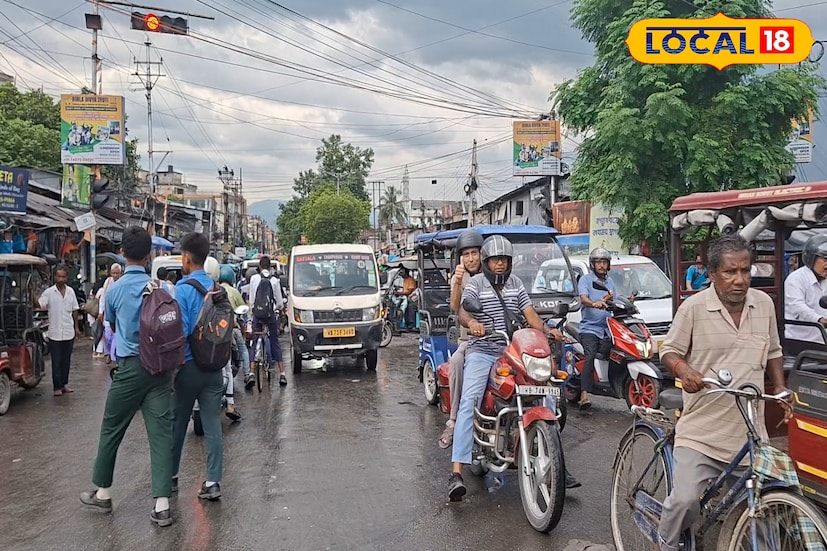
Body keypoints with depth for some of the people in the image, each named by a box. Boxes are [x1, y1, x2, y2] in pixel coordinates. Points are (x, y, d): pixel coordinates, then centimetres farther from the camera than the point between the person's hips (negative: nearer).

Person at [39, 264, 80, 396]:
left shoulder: (70, 291, 5)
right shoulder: (49, 292, -6)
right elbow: (39, 305, -20)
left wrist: (76, 327, 12)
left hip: (69, 332, 3)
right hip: (55, 333, -3)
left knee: (66, 360, 12)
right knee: (56, 362, 2)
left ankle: (64, 384, 23)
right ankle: (57, 387, 8)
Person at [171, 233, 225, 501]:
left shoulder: (184, 288, -13)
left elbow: (180, 332, -17)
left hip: (189, 366, -4)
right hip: (214, 366, 4)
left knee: (178, 423, 13)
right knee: (213, 425, 5)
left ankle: (171, 476, 28)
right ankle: (213, 482, 5)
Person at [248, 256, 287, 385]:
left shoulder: (254, 278, -1)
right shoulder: (275, 280, -1)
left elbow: (251, 299, 3)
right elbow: (280, 303, 4)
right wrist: (278, 307, 25)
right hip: (272, 314, 0)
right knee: (275, 342, 8)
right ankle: (282, 374, 5)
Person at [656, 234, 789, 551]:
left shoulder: (764, 304, 7)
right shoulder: (694, 307, -7)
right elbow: (669, 351, 1)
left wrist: (780, 387, 7)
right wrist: (684, 370, -19)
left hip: (750, 430, 5)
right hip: (702, 431, -4)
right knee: (685, 499, -15)